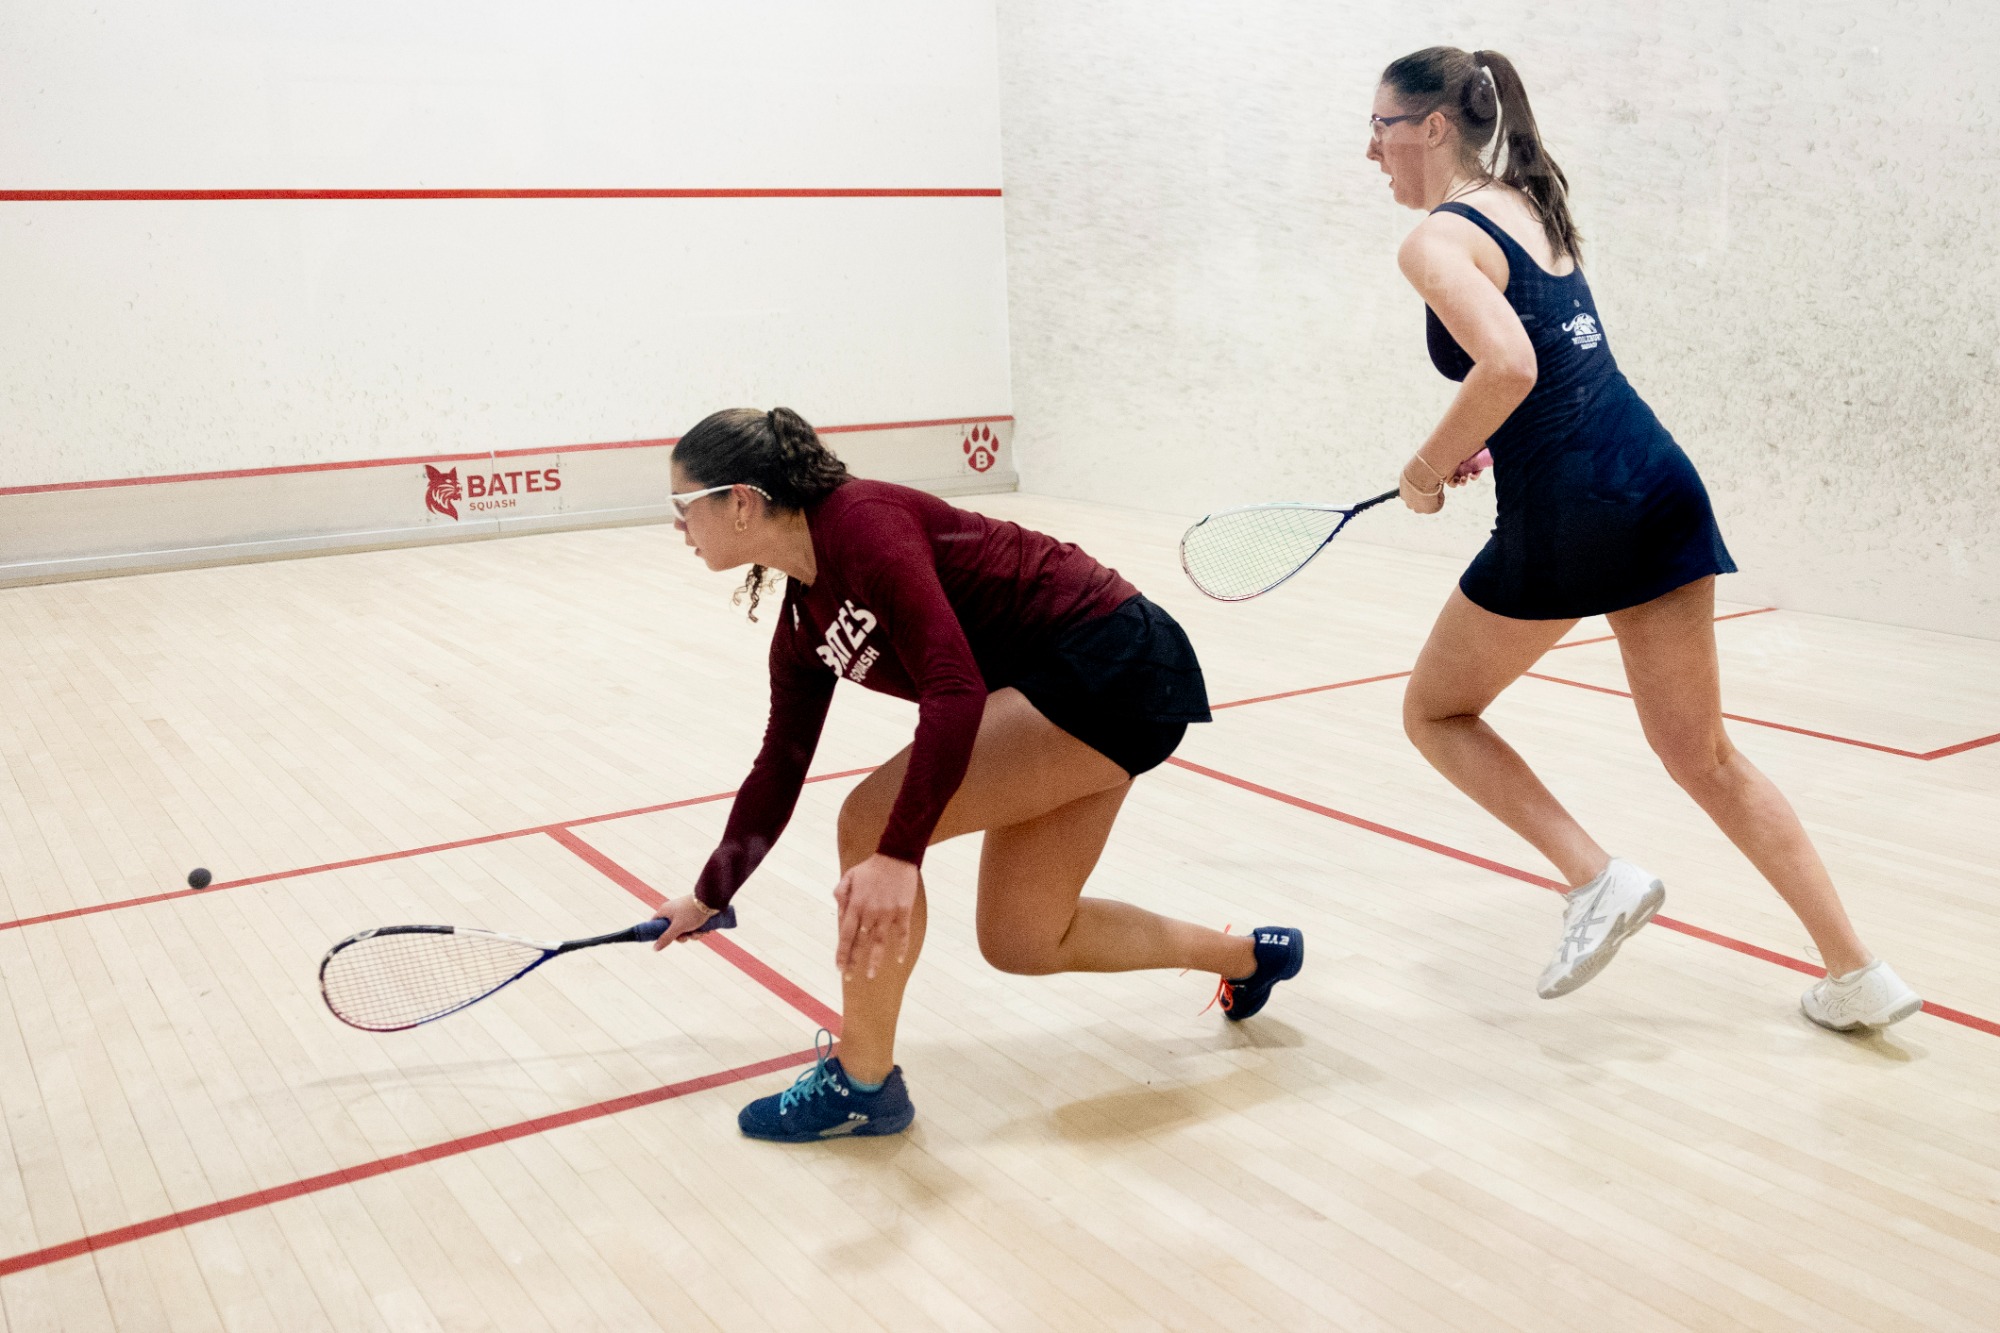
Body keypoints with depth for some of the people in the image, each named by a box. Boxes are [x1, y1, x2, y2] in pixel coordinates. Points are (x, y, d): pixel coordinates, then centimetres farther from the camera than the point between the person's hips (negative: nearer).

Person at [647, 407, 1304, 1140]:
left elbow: (955, 689, -29)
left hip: (1113, 663, -10)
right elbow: (780, 765, 21)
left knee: (872, 822, -16)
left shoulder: (859, 522, -19)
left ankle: (862, 1083, 3)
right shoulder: (803, 624, 9)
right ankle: (1251, 956, 35)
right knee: (1020, 941, 15)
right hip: (1053, 691, 10)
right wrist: (708, 896, 30)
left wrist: (898, 854, -35)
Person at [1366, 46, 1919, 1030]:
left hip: (1563, 517, -8)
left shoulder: (1436, 240, -9)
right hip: (1660, 482, 8)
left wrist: (1429, 468, -12)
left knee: (1435, 712, 15)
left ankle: (1596, 878, 2)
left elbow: (1509, 366, -26)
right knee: (1702, 755, 16)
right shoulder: (1529, 203, 18)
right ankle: (1859, 976, 18)